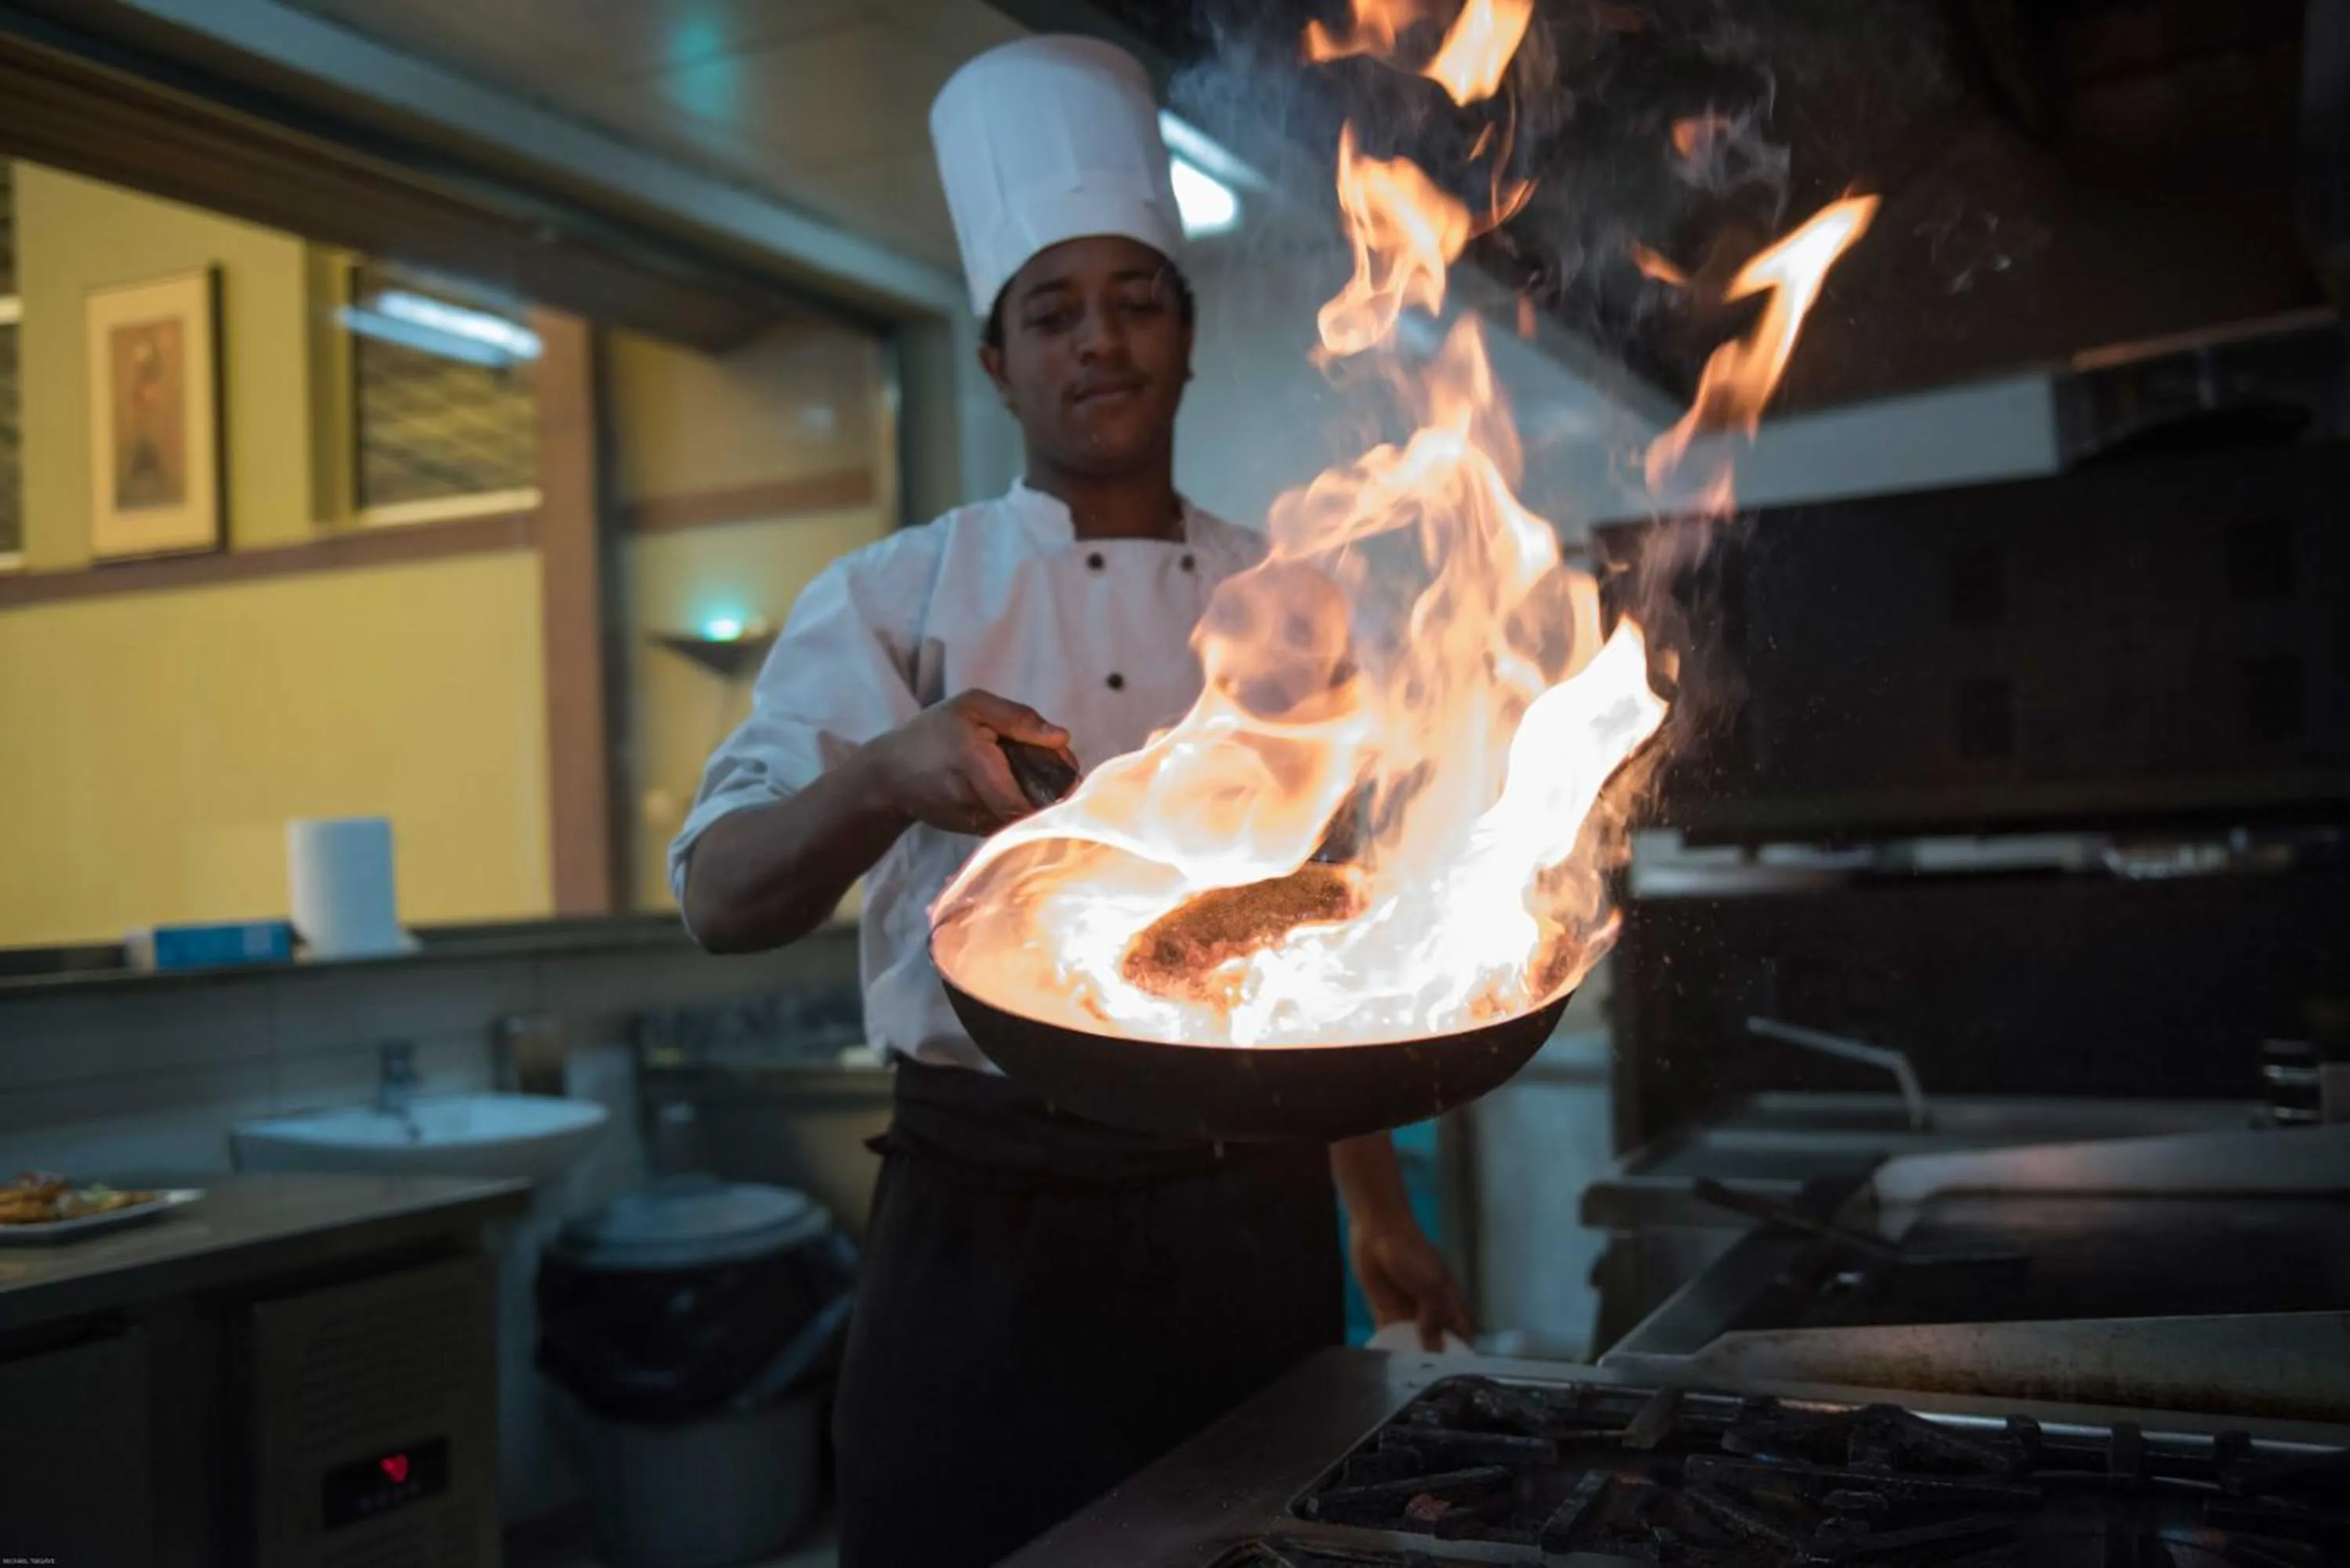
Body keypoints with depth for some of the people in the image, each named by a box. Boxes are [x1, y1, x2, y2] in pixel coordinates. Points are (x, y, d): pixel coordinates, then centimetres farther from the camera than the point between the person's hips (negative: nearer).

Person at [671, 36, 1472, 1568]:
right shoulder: (894, 598, -2)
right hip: (992, 1224, -2)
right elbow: (721, 899, -13)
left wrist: (1381, 1211, 15)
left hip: (1255, 1222, 3)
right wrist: (886, 779, -32)